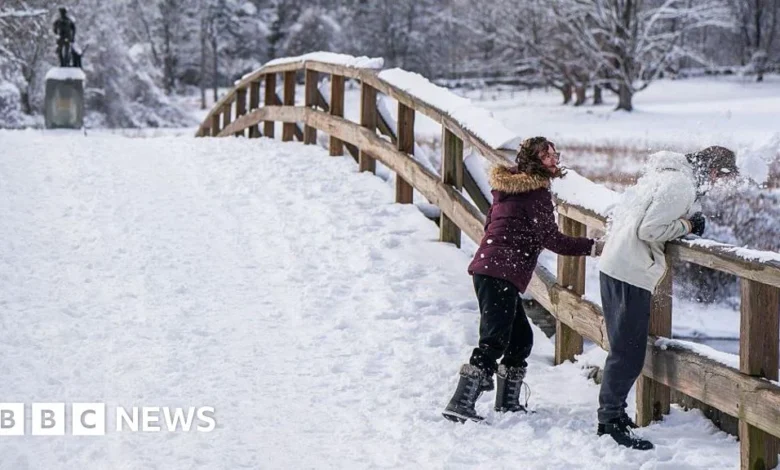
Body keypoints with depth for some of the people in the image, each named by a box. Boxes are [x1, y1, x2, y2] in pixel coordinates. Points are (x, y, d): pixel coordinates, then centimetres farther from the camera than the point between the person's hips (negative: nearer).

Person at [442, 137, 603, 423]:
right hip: (501, 273, -10)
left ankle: (507, 402, 23)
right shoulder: (536, 192, -9)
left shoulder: (510, 185, 19)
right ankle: (460, 405, -19)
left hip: (488, 268, 10)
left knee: (521, 337, 16)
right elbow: (550, 238, -12)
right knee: (495, 341, -13)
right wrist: (592, 247, -8)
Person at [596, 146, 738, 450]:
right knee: (629, 354, -6)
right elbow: (649, 229, -21)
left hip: (614, 267, 10)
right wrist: (686, 225, -9)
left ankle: (611, 413, 23)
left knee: (623, 348, 16)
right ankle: (611, 422, -4)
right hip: (631, 275, -10)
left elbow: (618, 215, 21)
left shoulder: (662, 175, 17)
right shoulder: (681, 184, -13)